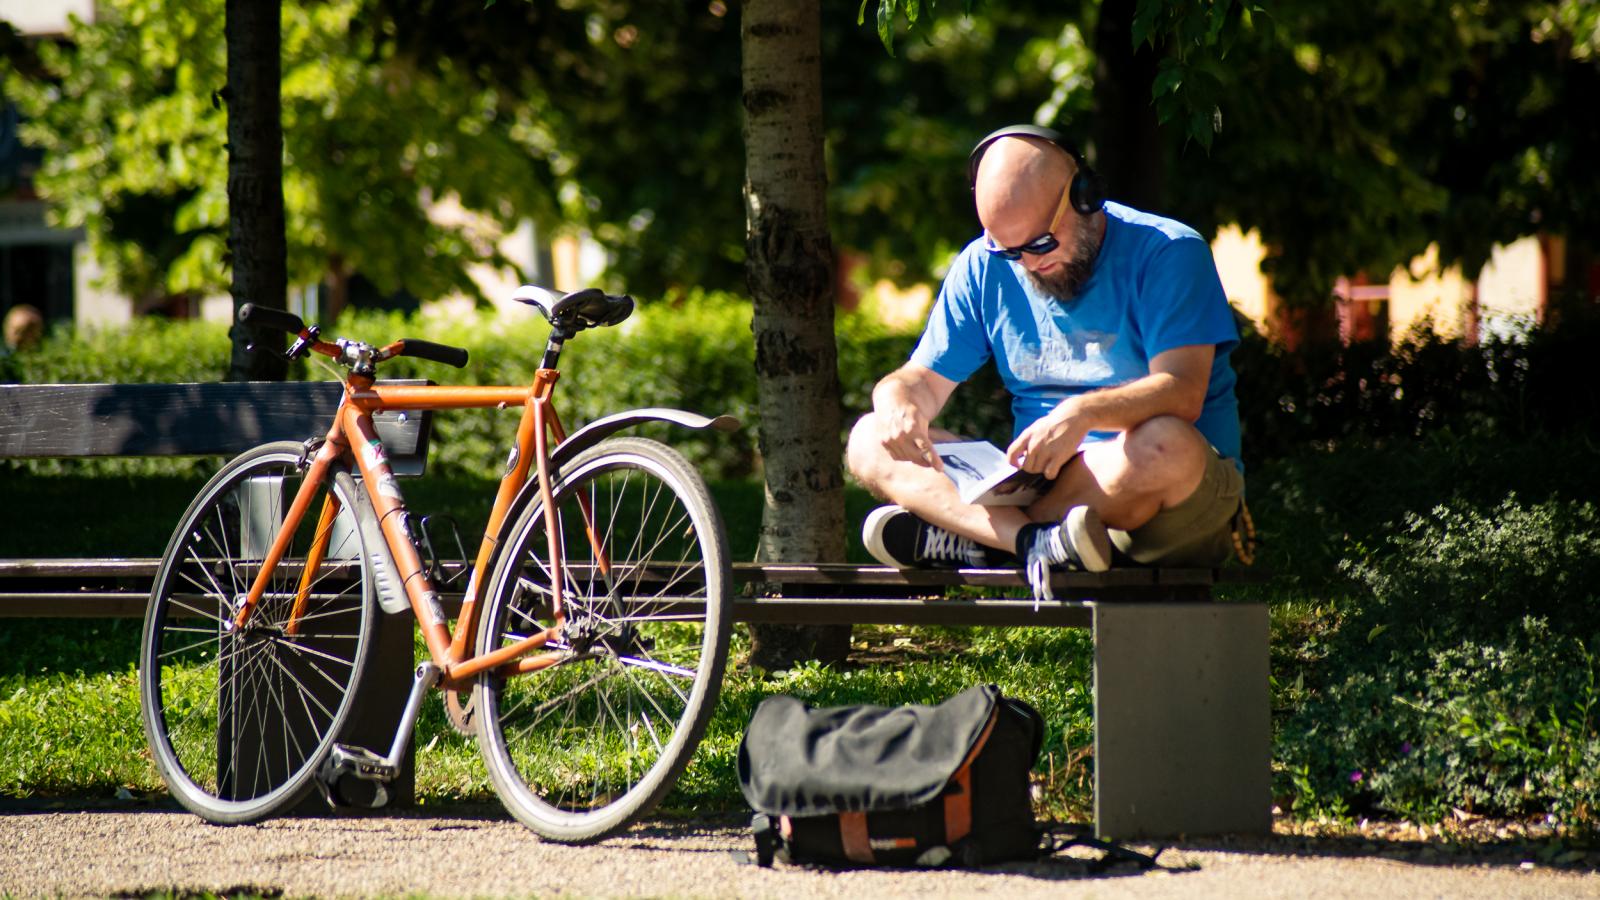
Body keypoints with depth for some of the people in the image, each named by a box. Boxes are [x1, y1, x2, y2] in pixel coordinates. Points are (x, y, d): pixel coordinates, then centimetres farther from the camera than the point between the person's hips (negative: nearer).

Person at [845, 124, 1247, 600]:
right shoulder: (985, 266, 7)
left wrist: (1083, 412, -39)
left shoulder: (1167, 253, -8)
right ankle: (1035, 542, -38)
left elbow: (1182, 393, -20)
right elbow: (922, 380, 8)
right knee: (870, 442, -12)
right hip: (1039, 480, 5)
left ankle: (971, 540, -28)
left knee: (1164, 446, -40)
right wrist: (899, 404, -18)